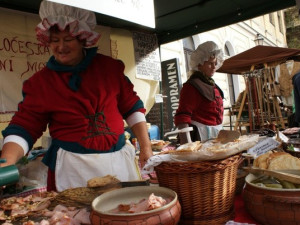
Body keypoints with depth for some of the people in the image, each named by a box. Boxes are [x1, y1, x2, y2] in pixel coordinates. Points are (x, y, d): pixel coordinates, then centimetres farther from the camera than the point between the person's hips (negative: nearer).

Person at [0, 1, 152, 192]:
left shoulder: (109, 67, 2)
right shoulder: (40, 82, -2)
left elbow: (132, 107, 6)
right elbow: (24, 127, -3)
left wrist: (145, 146, 2)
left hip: (118, 160, 2)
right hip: (72, 167, -1)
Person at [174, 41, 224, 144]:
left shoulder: (212, 85, 15)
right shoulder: (191, 86, -13)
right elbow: (182, 117, -22)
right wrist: (186, 144, -31)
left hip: (216, 134, 9)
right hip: (200, 136, -9)